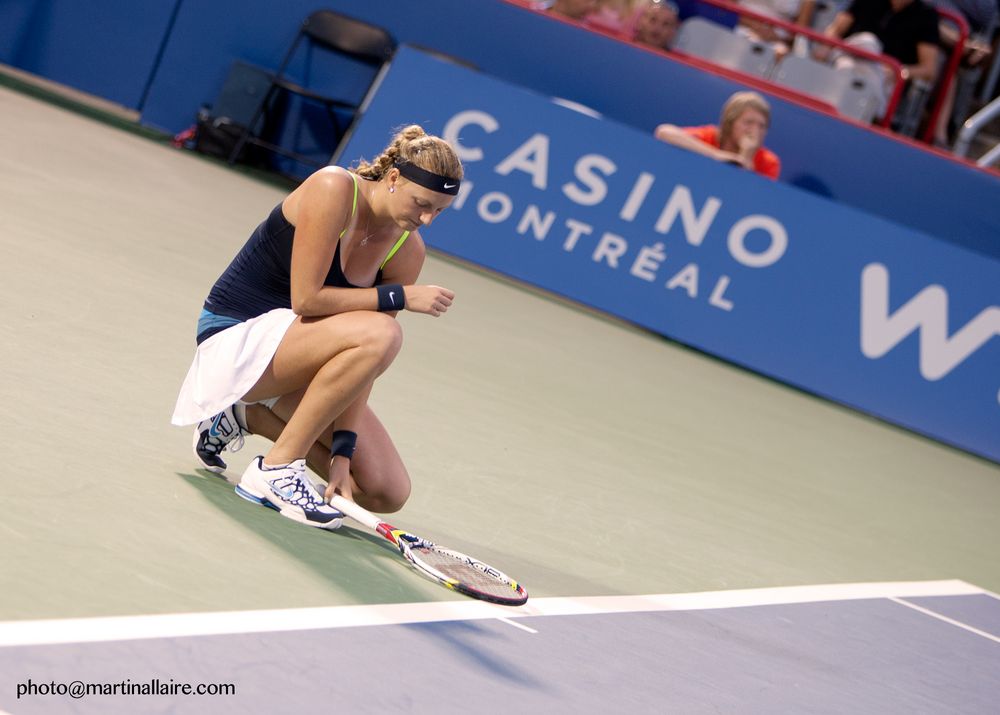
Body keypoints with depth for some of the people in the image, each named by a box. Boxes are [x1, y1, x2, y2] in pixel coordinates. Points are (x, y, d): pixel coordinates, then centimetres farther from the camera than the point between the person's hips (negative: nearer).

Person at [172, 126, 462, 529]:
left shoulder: (407, 251, -2)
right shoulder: (334, 188, -19)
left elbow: (365, 363, -6)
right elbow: (306, 299, -25)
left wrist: (342, 449, -15)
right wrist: (400, 296, -23)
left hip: (295, 357, 7)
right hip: (235, 337, -7)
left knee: (387, 493, -4)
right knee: (380, 333, -33)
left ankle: (247, 416, 12)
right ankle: (276, 468, -21)